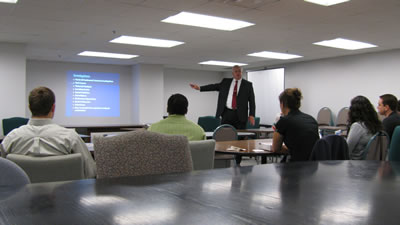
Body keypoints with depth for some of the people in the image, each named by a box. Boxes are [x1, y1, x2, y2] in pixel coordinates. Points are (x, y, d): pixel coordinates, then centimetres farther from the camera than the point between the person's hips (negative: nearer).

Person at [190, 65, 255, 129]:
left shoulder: (248, 84, 5)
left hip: (240, 115, -2)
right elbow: (214, 86, 6)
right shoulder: (226, 82, 13)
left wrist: (252, 115, -8)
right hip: (227, 113, 2)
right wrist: (199, 88, -5)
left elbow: (252, 101, 1)